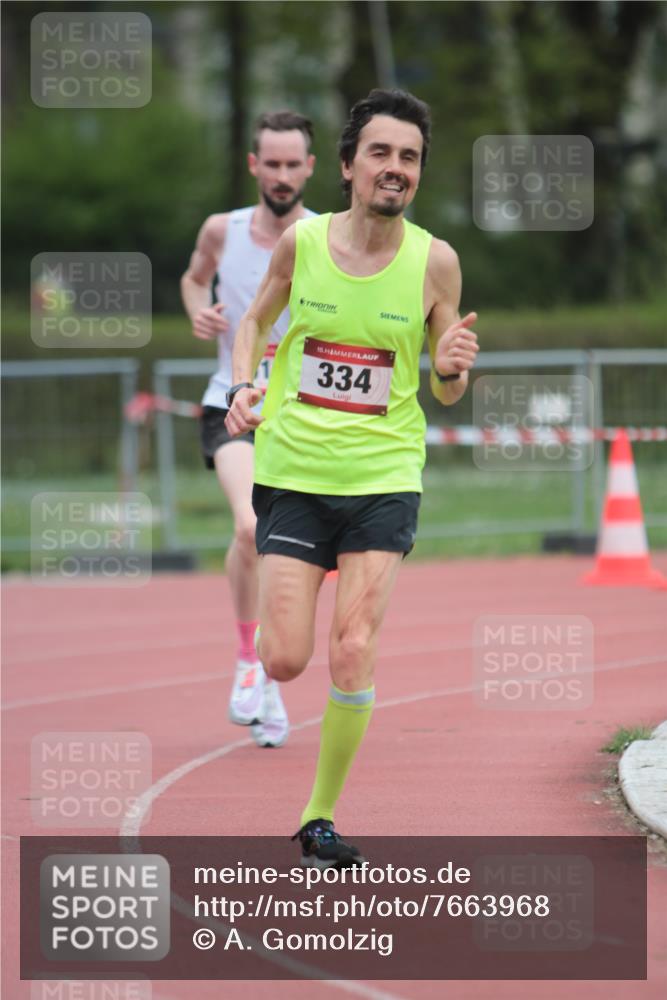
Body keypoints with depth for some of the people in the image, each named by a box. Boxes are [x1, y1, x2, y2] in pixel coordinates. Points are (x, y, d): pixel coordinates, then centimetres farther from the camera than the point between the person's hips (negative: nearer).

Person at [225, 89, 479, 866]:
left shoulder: (434, 261, -6)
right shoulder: (300, 242, -5)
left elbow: (446, 393, 4)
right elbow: (256, 319, 15)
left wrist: (452, 369, -19)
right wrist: (242, 387, -3)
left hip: (383, 477, -1)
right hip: (292, 472, 1)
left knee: (352, 655, -11)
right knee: (284, 663, -4)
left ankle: (320, 817, 6)